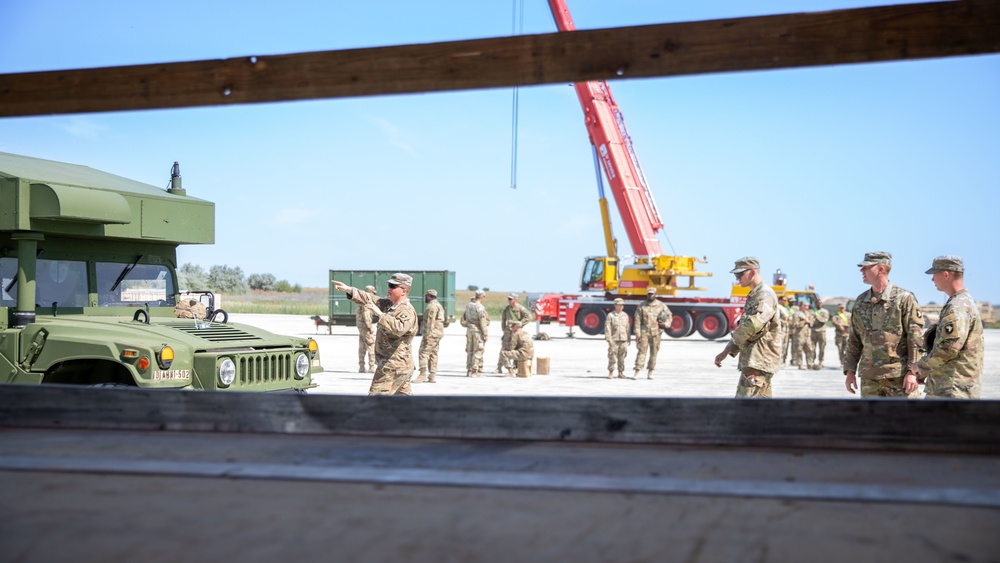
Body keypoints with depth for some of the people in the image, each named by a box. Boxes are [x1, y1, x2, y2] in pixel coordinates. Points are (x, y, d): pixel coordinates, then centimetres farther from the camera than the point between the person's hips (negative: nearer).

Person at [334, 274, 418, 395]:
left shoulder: (407, 311, -16)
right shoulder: (389, 304, 14)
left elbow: (399, 328, -34)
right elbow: (370, 299, 17)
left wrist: (380, 314, -33)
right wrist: (349, 290, 9)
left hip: (394, 365, -10)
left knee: (376, 395, -8)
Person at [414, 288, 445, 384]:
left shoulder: (431, 306, -13)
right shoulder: (439, 306, 20)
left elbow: (430, 322, -19)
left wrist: (426, 336, -21)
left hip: (431, 334, -10)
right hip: (438, 333, 10)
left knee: (423, 353, -9)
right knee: (433, 355, 10)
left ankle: (423, 375, -14)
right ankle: (432, 376, 9)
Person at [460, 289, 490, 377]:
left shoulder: (468, 306, 6)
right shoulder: (480, 307, -15)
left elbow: (462, 320, 12)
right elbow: (483, 322, -15)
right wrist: (486, 334, -11)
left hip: (469, 330, 7)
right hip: (478, 331, -7)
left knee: (469, 351, 12)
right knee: (477, 352, -2)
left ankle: (469, 371, 15)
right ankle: (474, 372, -4)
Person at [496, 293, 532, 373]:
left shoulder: (520, 308, -11)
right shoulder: (507, 308, 6)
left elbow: (528, 316, -17)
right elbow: (503, 317, 21)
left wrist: (520, 324, -17)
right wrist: (503, 328, 12)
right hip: (508, 331, 4)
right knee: (504, 349, 1)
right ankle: (499, 367, 5)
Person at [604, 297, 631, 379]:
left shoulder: (625, 315, 12)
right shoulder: (610, 315, -2)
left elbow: (627, 328, 17)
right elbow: (607, 328, -6)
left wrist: (628, 339, 16)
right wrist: (609, 339, -13)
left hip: (623, 340, 4)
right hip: (614, 340, -4)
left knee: (622, 358, 6)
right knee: (612, 357, -3)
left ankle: (620, 373, 13)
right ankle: (611, 372, 7)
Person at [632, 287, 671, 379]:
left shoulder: (661, 305, 4)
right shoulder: (641, 306, 0)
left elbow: (669, 315, 14)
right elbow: (637, 320, -3)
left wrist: (666, 324, -6)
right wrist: (637, 333, -9)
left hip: (656, 332, 2)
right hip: (644, 332, -2)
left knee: (654, 352, 5)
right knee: (642, 351, -6)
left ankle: (650, 372, 14)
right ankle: (636, 372, -8)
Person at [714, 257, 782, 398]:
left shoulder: (765, 295, -12)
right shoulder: (753, 296, 20)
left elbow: (754, 324, -26)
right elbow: (743, 326, 26)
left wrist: (735, 338, -8)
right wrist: (727, 351, 19)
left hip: (758, 362, -10)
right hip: (755, 361, 10)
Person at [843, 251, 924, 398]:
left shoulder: (904, 298, -5)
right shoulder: (860, 302, 12)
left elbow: (916, 339, -8)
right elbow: (854, 341, 16)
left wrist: (912, 371, -14)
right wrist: (850, 371, 11)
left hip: (899, 375, -5)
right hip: (869, 377, 6)